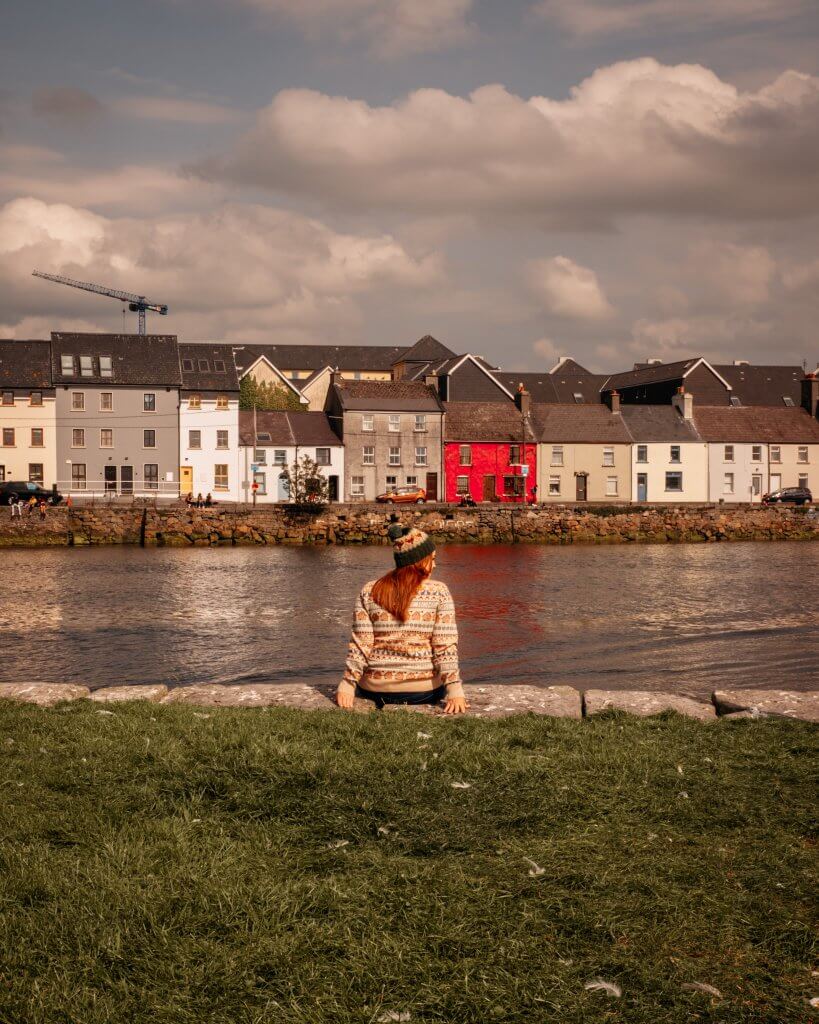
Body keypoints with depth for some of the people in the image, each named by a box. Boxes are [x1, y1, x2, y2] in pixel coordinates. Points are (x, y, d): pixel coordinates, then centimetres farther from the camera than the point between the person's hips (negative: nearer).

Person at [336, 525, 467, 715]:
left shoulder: (369, 592, -2)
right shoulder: (438, 591, -7)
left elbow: (360, 644, -6)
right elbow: (445, 646, -12)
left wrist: (347, 685, -3)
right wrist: (454, 689, -12)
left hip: (375, 689, 2)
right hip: (424, 690, -1)